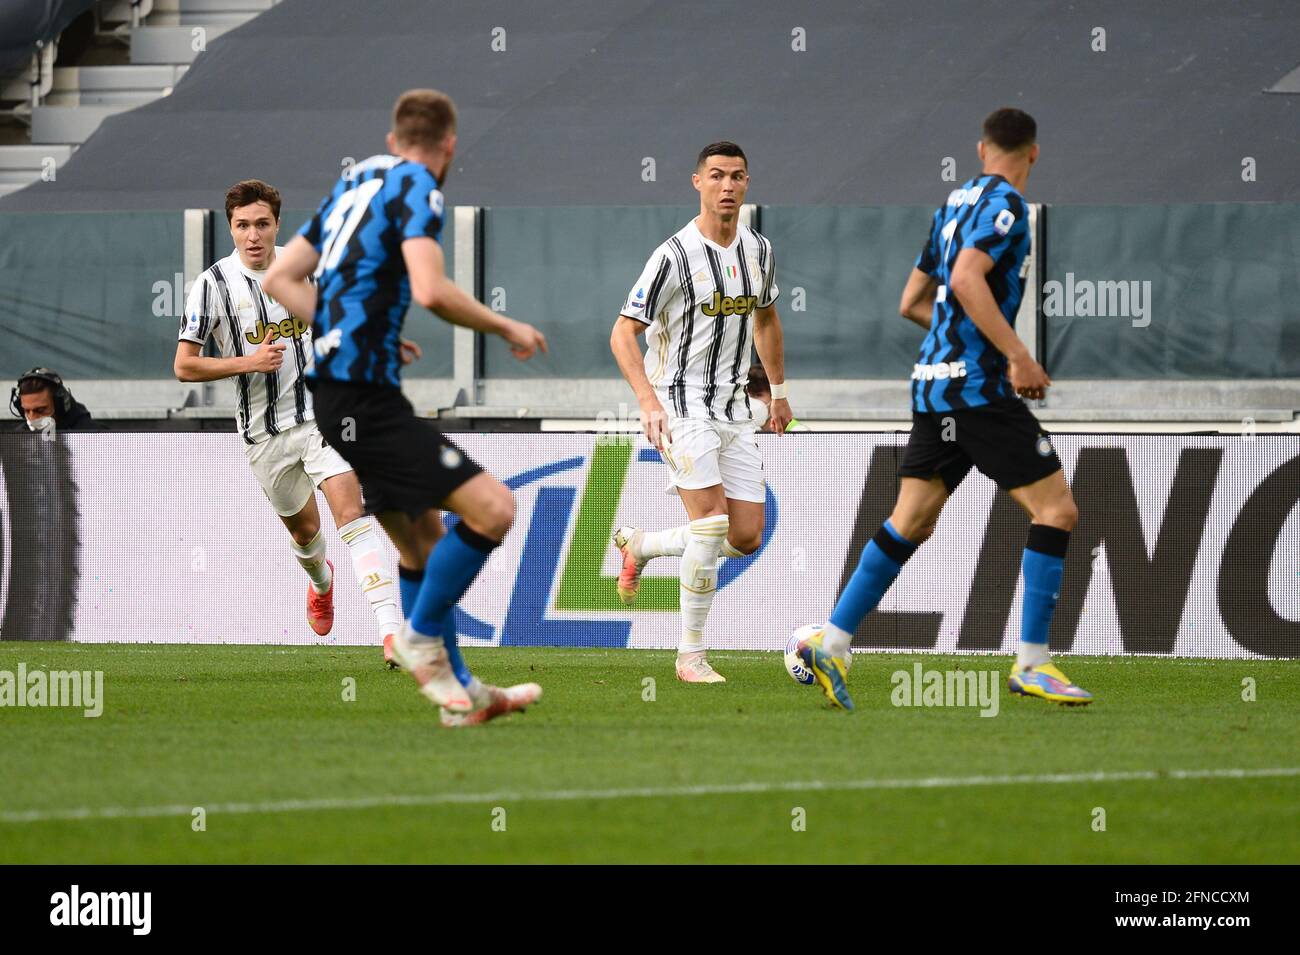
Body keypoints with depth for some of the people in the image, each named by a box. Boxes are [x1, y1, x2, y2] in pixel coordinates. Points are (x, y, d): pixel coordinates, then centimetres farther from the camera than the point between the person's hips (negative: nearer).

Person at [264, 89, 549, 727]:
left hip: (339, 388, 10)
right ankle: (419, 636, -3)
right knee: (492, 508, -13)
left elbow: (281, 278, 20)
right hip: (366, 399, -10)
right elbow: (430, 290, -21)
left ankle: (460, 693, 20)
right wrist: (505, 328, -7)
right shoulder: (416, 186, -6)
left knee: (424, 538, 16)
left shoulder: (353, 184, 18)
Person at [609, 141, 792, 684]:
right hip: (682, 403, -7)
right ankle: (690, 656, -7)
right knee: (712, 522, -18)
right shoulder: (675, 256, -15)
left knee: (747, 537, 1)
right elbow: (623, 334, -15)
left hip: (734, 407, 7)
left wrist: (779, 390, 27)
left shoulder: (758, 251, 6)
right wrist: (648, 400, -27)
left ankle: (639, 545, 26)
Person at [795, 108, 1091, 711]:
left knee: (911, 521, 10)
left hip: (932, 385, 9)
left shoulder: (955, 204, 18)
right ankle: (1031, 665, -7)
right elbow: (966, 279, -23)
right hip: (977, 387, -9)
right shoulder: (1004, 204, -8)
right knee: (1056, 510, -4)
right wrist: (1018, 355, -24)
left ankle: (831, 644, 4)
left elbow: (912, 303, 24)